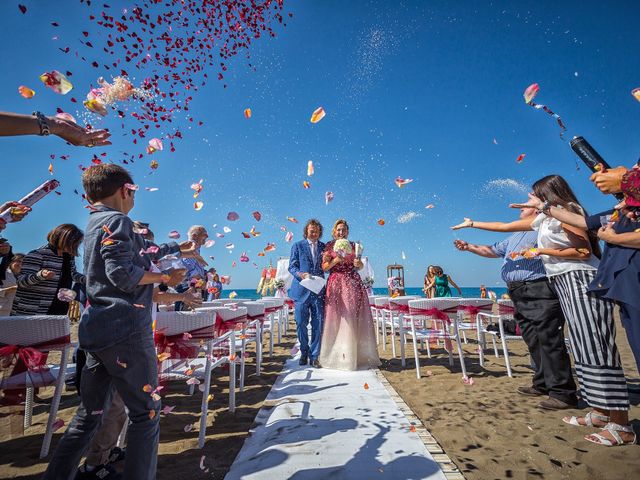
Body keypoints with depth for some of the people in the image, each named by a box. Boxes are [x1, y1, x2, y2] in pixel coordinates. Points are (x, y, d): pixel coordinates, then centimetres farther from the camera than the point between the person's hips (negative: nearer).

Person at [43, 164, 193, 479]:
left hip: (96, 330, 10)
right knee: (145, 413, 3)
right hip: (126, 330, -9)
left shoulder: (96, 223, 18)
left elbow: (142, 251, 25)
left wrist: (178, 249, 35)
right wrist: (165, 277, -8)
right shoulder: (117, 220, -11)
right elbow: (123, 273, -22)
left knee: (89, 413, 19)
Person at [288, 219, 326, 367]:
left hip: (318, 291, 2)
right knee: (301, 323, 5)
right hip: (302, 290, -1)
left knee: (318, 325, 3)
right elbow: (292, 267, 1)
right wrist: (301, 274, -18)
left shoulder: (324, 247, 13)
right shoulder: (297, 246, 6)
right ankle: (304, 352, 27)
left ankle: (314, 356, 17)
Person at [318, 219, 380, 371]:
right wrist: (335, 261, -16)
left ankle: (355, 355, 14)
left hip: (353, 283, 2)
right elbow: (324, 267, 0)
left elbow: (360, 266, 13)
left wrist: (358, 263, -8)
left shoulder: (353, 245, 12)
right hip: (336, 284, -2)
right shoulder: (329, 246, 5)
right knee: (336, 319, 0)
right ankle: (337, 355, 14)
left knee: (353, 318, 2)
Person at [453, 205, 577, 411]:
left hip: (540, 291, -8)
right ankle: (542, 385, 20)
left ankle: (562, 393, -1)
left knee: (550, 340, -8)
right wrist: (469, 247, 19)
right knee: (533, 341, 11)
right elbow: (492, 250, 28)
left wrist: (538, 251, -21)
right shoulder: (515, 236, 26)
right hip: (519, 295, 8)